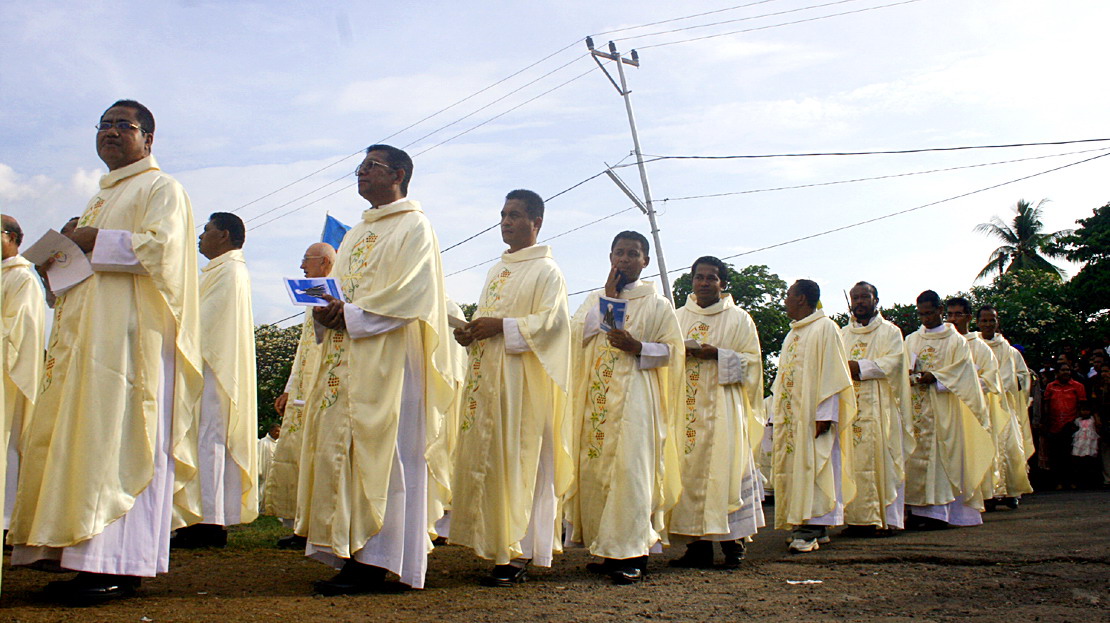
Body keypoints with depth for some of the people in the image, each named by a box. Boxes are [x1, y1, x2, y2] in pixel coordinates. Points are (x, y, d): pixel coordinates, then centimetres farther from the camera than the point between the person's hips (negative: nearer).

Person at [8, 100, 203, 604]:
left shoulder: (161, 188, 1)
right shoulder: (103, 196, 27)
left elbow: (161, 247, -15)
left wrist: (98, 241, -12)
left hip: (130, 334, -9)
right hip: (85, 335, 9)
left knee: (118, 439, -12)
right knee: (79, 441, 4)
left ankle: (120, 566, -11)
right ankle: (88, 556, 7)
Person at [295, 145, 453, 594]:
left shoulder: (413, 226, 0)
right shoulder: (356, 232, 24)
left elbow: (410, 294, -13)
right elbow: (338, 287, 22)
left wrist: (349, 315, -16)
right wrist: (327, 312, -1)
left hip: (386, 358, -8)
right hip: (344, 357, 8)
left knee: (376, 450, -9)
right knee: (339, 450, 4)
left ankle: (372, 562, -6)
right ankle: (351, 553, 7)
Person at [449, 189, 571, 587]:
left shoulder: (545, 270, -2)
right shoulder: (496, 270, 22)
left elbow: (550, 320, -13)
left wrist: (501, 326, -18)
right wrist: (469, 332, 5)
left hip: (522, 379, -8)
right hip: (485, 375, 8)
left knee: (517, 461, -9)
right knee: (484, 459, 5)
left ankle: (519, 557, -6)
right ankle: (498, 547, 10)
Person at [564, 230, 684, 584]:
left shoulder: (656, 303, 7)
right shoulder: (595, 299, 20)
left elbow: (672, 349, 2)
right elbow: (576, 334, 4)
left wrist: (637, 348, -15)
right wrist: (608, 297, -1)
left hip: (635, 398, -4)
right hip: (597, 399, 4)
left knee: (630, 470, -12)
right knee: (596, 469, 1)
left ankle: (634, 556, -11)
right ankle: (610, 550, 10)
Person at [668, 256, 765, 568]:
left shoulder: (738, 319, 8)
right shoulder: (678, 317, 17)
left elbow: (751, 360, 3)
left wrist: (717, 354, -12)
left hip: (721, 406, -3)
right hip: (686, 407, 3)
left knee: (723, 469, -9)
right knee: (689, 471, -2)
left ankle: (732, 544, -4)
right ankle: (698, 546, 1)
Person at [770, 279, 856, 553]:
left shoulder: (825, 328, -5)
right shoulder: (792, 334, 20)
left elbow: (831, 374, -13)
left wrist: (824, 414, -20)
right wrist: (778, 411, 13)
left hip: (813, 416, -8)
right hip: (791, 415, 8)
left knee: (812, 466, -10)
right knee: (793, 466, 5)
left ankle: (812, 529, -11)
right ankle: (813, 527, 10)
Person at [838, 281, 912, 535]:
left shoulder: (890, 331, 8)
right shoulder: (842, 334, 21)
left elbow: (893, 362, -8)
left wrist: (857, 367, -14)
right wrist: (846, 369, -10)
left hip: (879, 407, -3)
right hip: (849, 406, 4)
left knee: (880, 459, -7)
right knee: (852, 459, -3)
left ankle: (885, 519, -4)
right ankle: (857, 518, 0)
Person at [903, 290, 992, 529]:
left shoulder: (955, 340, 6)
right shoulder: (911, 340, 17)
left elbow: (961, 370, -4)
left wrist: (934, 377, -17)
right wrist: (910, 376, -12)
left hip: (943, 408, -3)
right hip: (915, 408, 4)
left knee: (941, 454, -9)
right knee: (916, 455, -3)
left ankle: (939, 511, -9)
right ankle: (918, 508, -2)